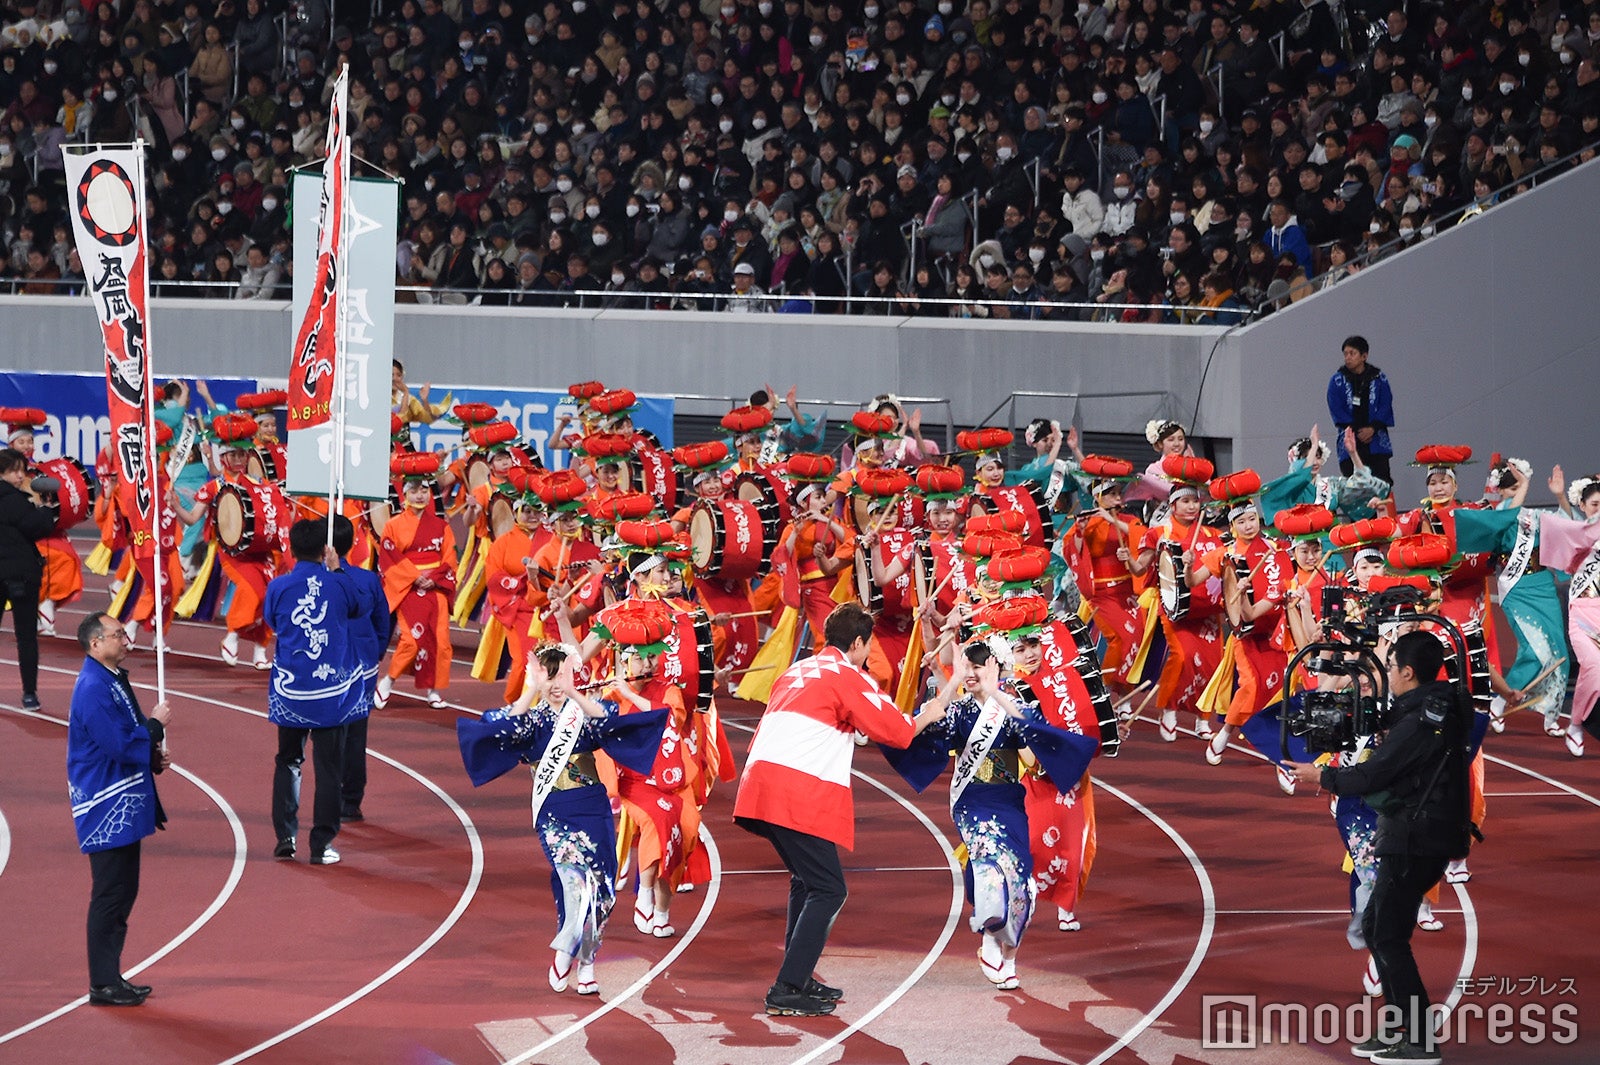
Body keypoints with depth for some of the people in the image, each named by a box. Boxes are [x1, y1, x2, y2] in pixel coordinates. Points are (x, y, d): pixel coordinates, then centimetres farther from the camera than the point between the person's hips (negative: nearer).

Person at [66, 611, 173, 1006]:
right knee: (110, 896, -6)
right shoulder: (93, 689, -20)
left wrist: (152, 756, 6)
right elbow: (120, 747, -24)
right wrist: (155, 724, -11)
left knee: (121, 894, 14)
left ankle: (111, 978, 21)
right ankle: (103, 985, -1)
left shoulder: (113, 680, 12)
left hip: (124, 807, 10)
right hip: (107, 811, -10)